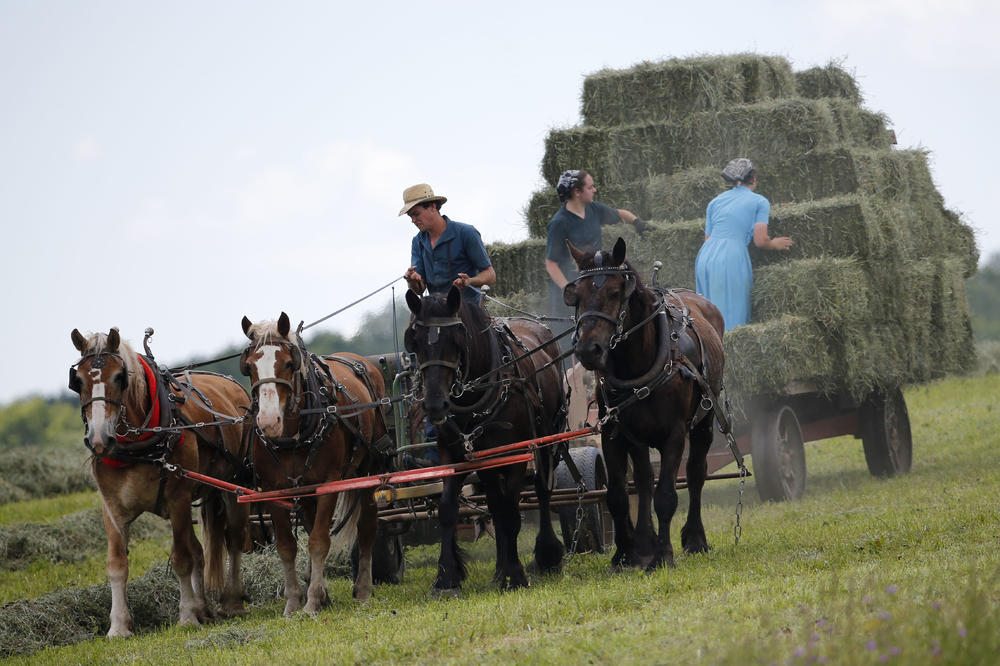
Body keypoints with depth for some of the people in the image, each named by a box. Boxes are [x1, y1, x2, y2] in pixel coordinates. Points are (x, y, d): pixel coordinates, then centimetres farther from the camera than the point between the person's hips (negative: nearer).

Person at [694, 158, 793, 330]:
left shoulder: (714, 202, 22)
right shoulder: (760, 202, 8)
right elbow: (760, 240, -1)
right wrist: (775, 244, 21)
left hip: (705, 258, 5)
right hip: (732, 261, -5)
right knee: (732, 324, -3)